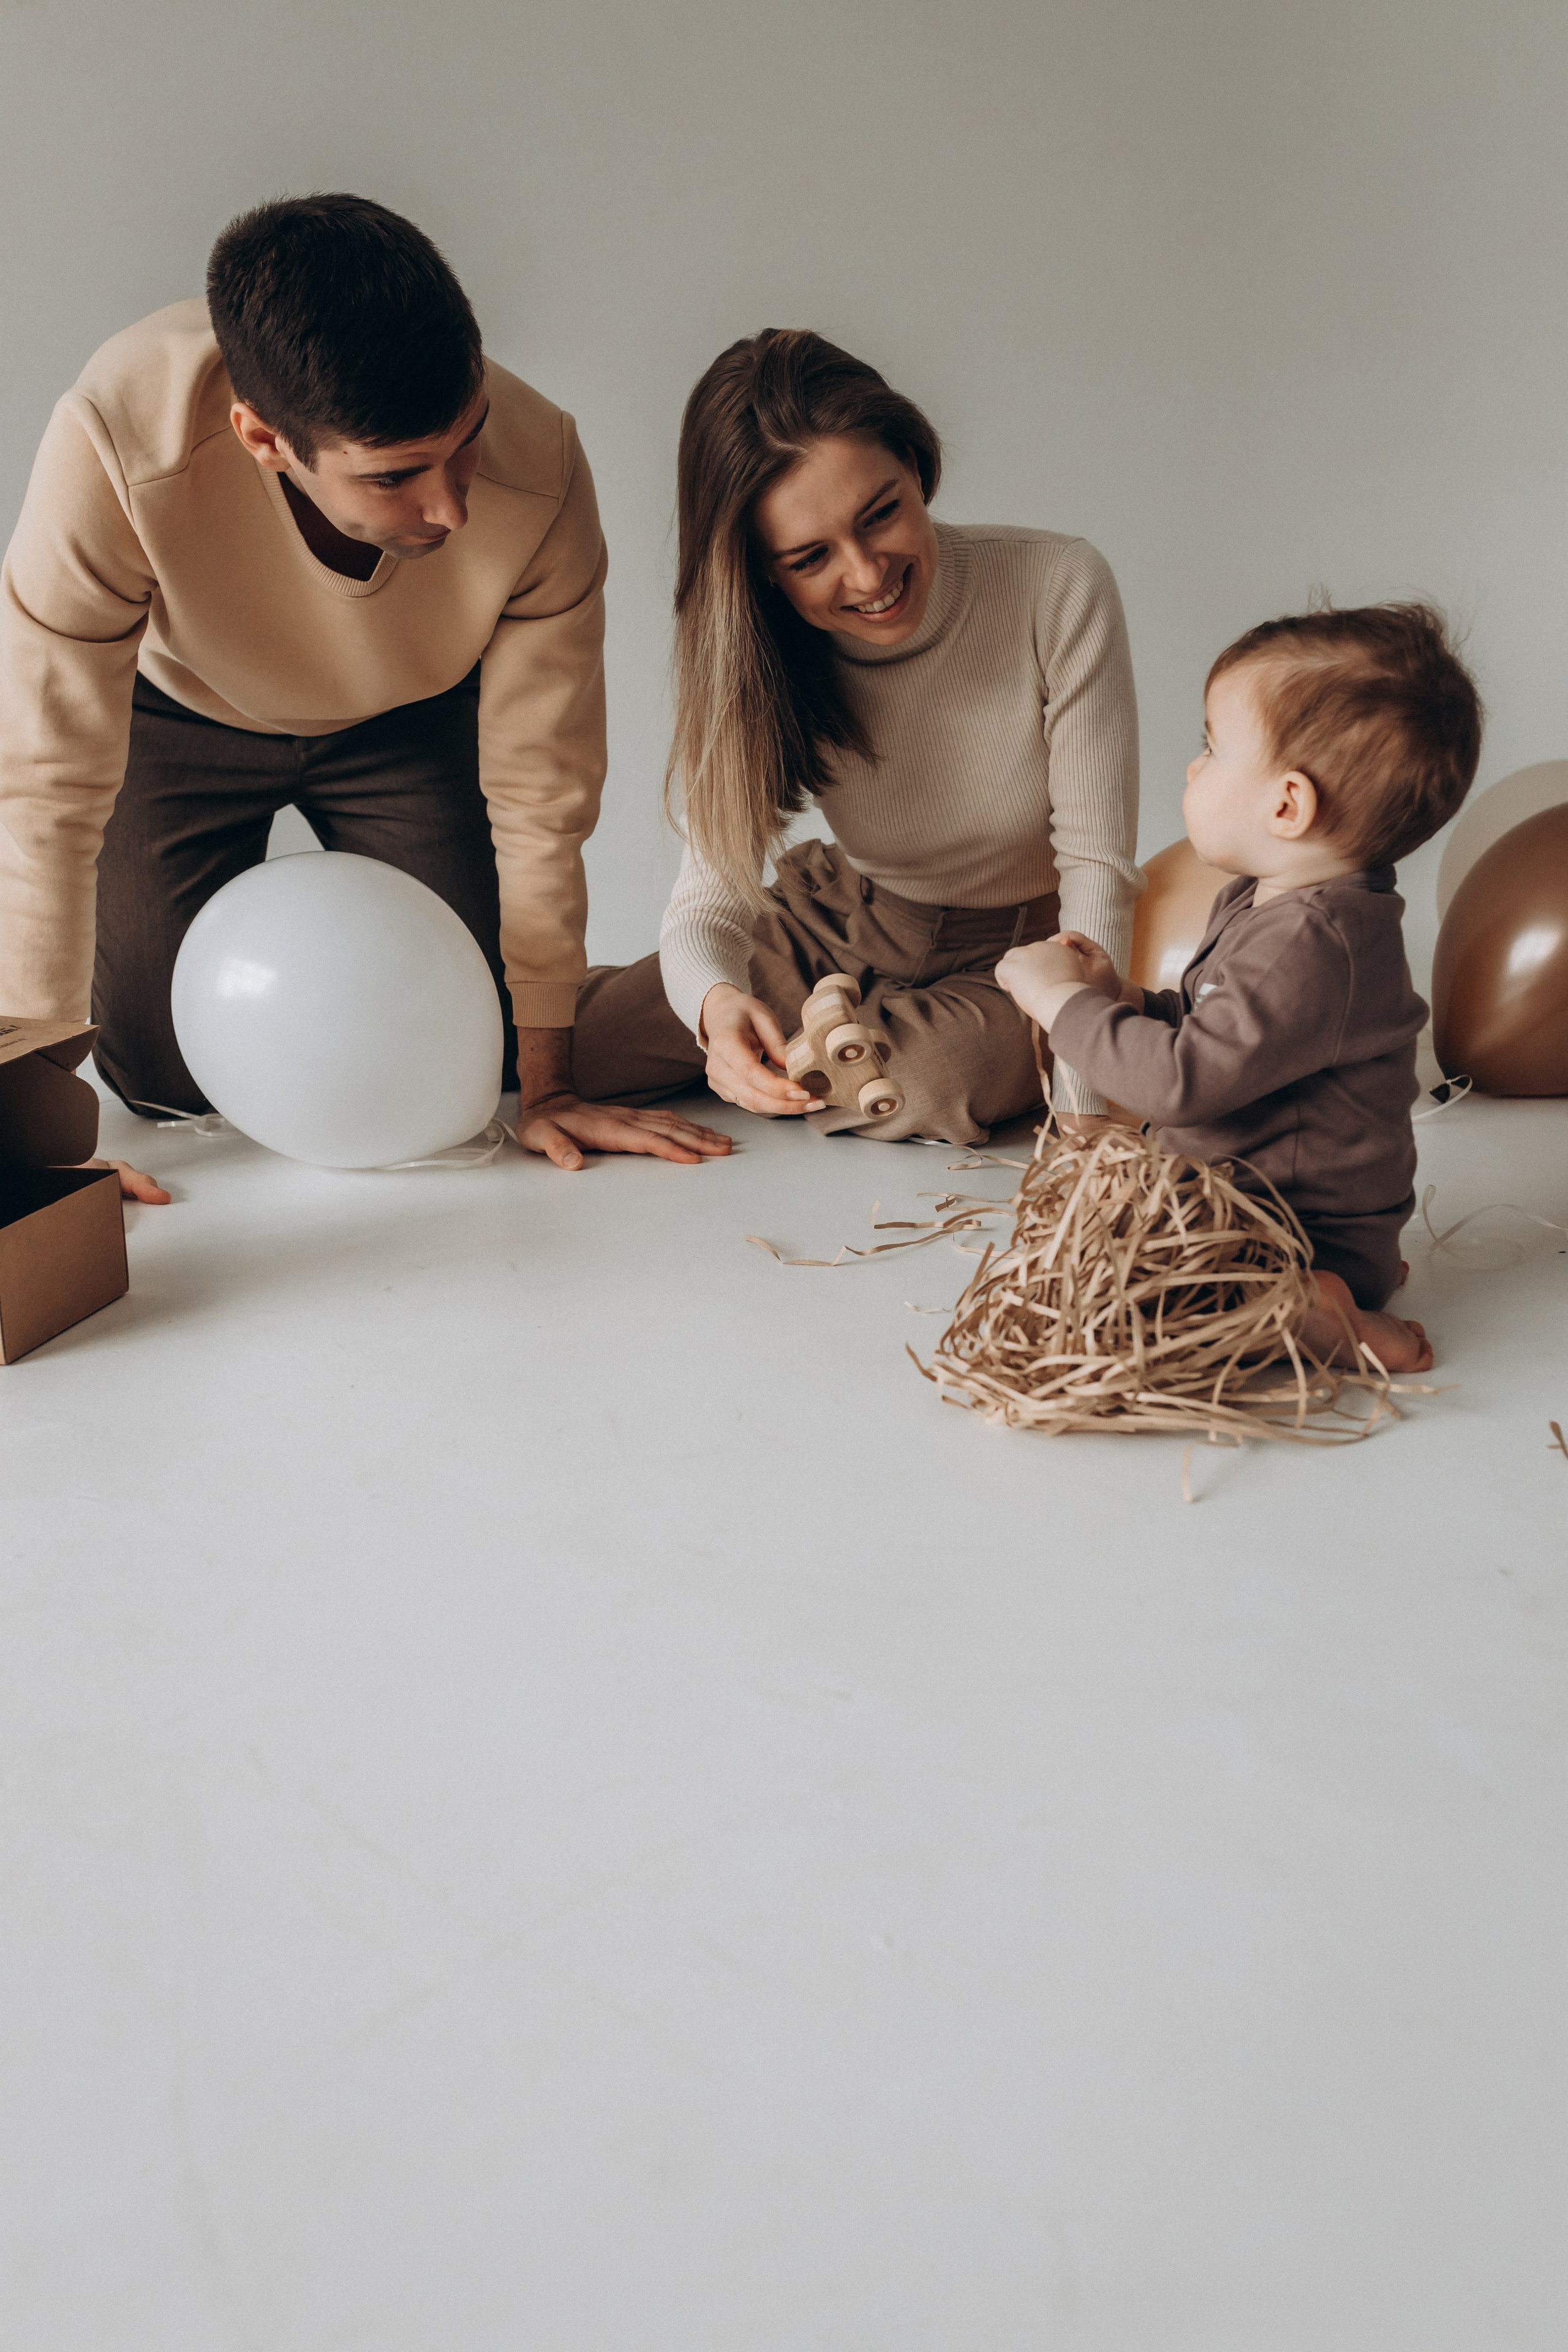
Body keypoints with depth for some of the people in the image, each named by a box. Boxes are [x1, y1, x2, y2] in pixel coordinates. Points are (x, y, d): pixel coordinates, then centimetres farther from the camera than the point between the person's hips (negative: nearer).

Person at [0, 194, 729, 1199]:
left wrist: (545, 1083, -20)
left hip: (407, 719, 1)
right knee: (165, 1074, -6)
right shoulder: (121, 438, -41)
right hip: (180, 712, -1)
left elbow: (543, 793, -25)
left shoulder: (540, 470, -35)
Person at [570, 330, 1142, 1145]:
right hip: (837, 926, 2)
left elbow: (1096, 866, -21)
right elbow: (713, 888, -21)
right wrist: (716, 1001, -47)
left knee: (937, 1075, -36)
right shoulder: (746, 649, -15)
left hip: (1015, 953, -1)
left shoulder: (1059, 589, -23)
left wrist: (1086, 1117, -30)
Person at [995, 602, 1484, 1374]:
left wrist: (1066, 1001, -18)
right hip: (1241, 1197, 11)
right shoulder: (1260, 903, 6)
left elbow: (1183, 1081, -29)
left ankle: (1318, 1314, -16)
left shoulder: (1312, 946, -27)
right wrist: (1124, 999, 1)